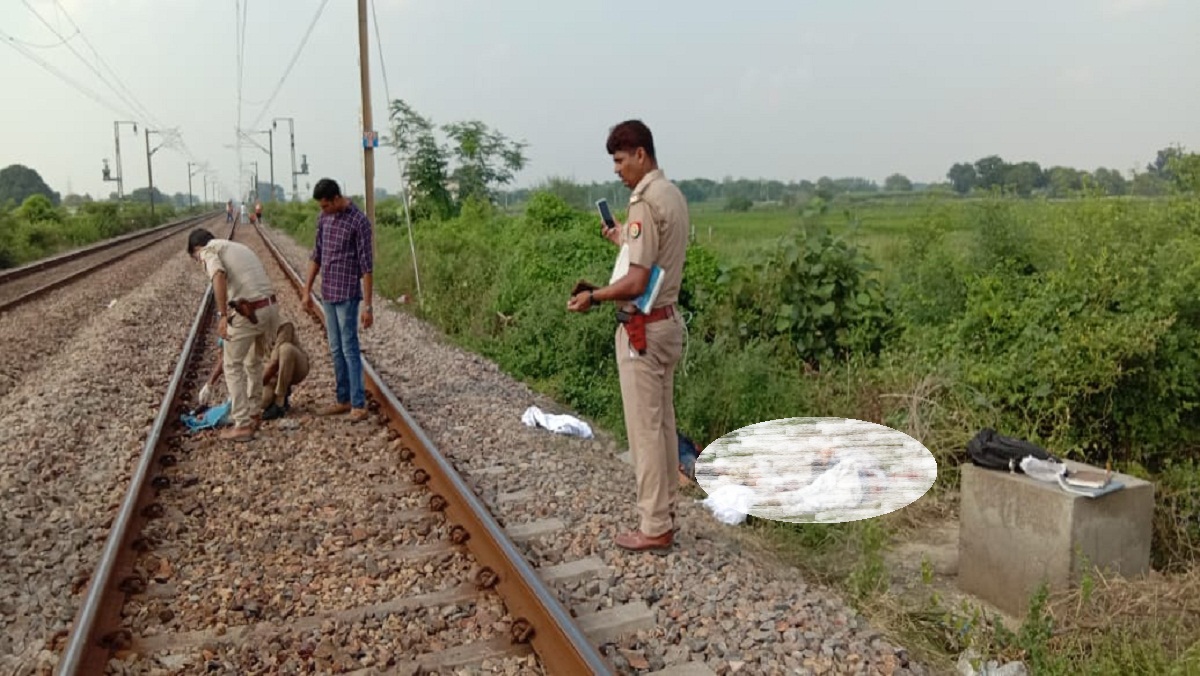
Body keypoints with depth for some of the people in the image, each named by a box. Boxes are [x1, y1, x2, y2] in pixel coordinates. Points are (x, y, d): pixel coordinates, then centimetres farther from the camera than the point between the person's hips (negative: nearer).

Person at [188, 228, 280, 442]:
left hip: (248, 312, -7)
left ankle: (243, 425, 8)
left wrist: (223, 315, -22)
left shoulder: (209, 250, 3)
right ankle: (253, 413, 38)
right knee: (254, 362, 26)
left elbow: (219, 276, -19)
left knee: (232, 365, 8)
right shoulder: (239, 247, 27)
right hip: (271, 307, 8)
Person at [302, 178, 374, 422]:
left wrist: (368, 305, -15)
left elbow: (366, 265, -14)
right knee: (336, 350, 11)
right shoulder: (323, 218, 8)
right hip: (328, 294, 7)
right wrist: (307, 290, 16)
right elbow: (316, 255, 17)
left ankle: (358, 404, -1)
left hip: (347, 295, -7)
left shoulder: (359, 221, -13)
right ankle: (343, 400, 19)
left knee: (349, 349, -6)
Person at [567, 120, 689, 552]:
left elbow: (636, 283, -23)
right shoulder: (672, 194, 11)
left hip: (643, 328, -10)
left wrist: (593, 297, -10)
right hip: (666, 321, 10)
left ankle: (654, 527, 9)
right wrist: (624, 241, 21)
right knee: (662, 423, 15)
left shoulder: (645, 201, -19)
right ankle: (665, 513, 26)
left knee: (645, 428, -1)